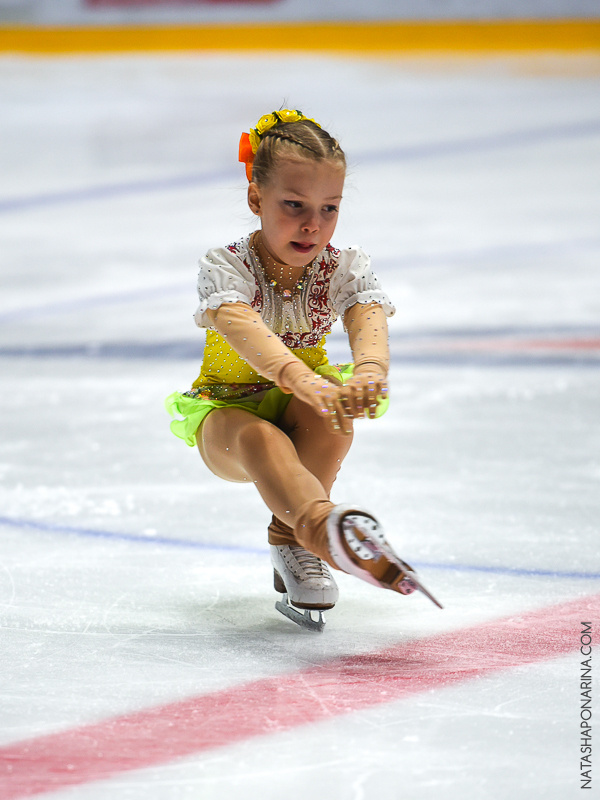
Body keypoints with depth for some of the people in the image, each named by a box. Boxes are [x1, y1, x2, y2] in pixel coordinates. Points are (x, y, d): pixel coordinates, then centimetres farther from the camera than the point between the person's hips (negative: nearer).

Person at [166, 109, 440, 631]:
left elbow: (369, 323, -34)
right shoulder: (225, 268, -20)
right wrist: (306, 382, -63)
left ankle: (289, 535, -20)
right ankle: (323, 528, -67)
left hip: (300, 412, 3)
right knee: (260, 438, -39)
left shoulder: (346, 268, -12)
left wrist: (368, 373, -60)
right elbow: (247, 332, -42)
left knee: (330, 412, -34)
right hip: (228, 412, -3)